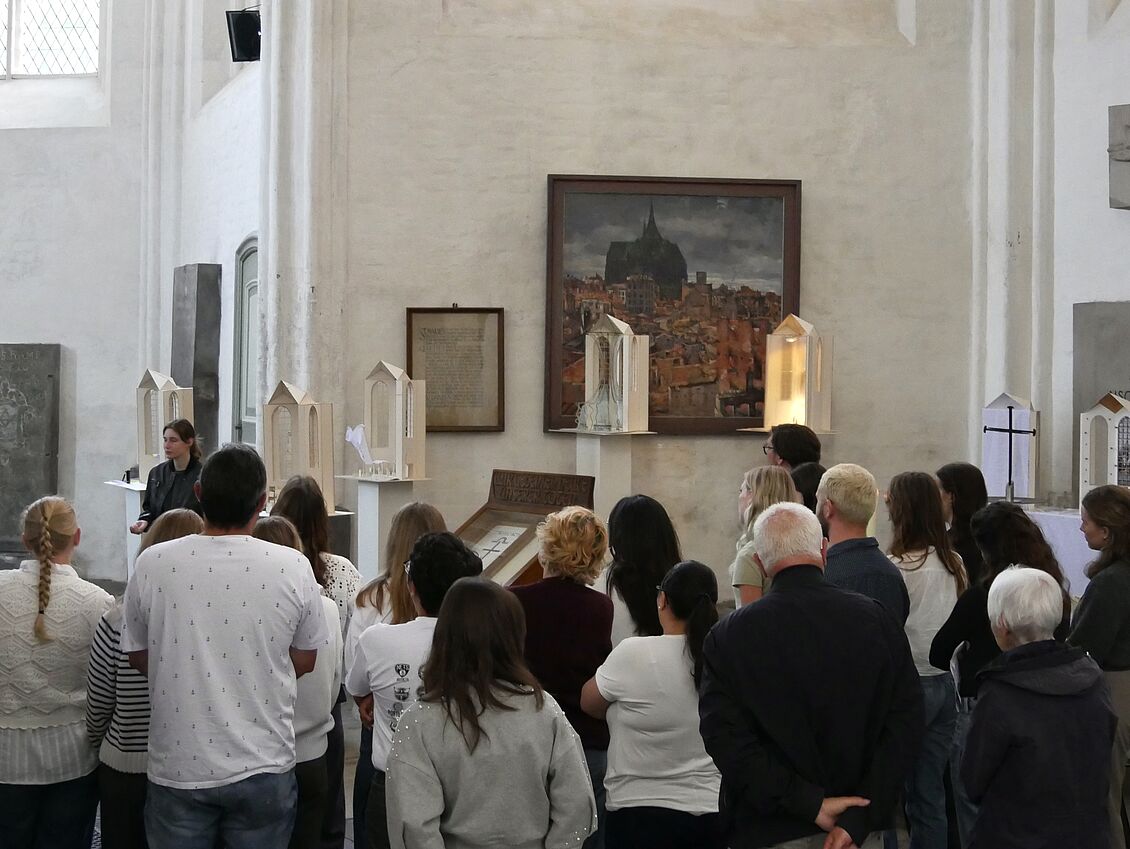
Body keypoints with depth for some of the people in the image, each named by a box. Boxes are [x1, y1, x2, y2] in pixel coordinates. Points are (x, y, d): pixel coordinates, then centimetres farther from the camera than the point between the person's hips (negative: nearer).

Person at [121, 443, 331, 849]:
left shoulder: (152, 564, -9)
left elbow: (137, 657, 4)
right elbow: (305, 661, 3)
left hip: (177, 767, 0)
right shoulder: (292, 567, -10)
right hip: (263, 769, 0)